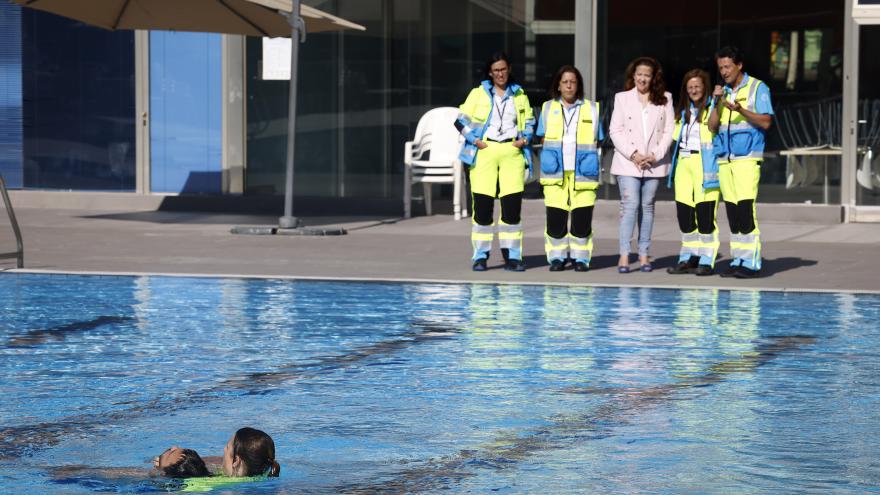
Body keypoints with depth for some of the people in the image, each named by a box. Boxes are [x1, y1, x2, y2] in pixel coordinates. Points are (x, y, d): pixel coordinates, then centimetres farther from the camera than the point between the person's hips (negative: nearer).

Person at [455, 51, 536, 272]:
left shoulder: (519, 95, 14)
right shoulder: (478, 94, 8)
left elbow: (529, 121, 21)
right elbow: (460, 120, 6)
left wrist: (525, 138, 3)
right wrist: (474, 140, -6)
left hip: (512, 152, 1)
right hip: (485, 152, -1)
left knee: (512, 205, -4)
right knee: (482, 205, -4)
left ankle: (512, 256, 2)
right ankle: (480, 256, 2)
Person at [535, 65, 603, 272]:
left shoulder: (591, 109, 10)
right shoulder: (548, 108, 13)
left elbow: (596, 141, 11)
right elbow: (543, 138, 15)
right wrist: (551, 158, 2)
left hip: (583, 172, -1)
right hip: (555, 173, 1)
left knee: (582, 219, -5)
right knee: (555, 218, -4)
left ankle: (580, 258, 6)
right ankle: (557, 257, 7)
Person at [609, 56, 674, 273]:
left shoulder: (665, 99, 9)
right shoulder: (622, 98, 7)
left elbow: (669, 131, 4)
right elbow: (615, 131, 1)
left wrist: (656, 155, -8)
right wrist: (633, 154, -10)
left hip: (654, 163, 2)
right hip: (628, 162, -2)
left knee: (647, 206, 5)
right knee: (630, 204, -11)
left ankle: (644, 254, 10)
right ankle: (624, 255, -12)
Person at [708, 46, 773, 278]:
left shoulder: (757, 88, 2)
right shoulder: (722, 92, 18)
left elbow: (766, 122, -6)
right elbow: (712, 126, 12)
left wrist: (740, 109, -17)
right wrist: (718, 103, -3)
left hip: (747, 157, -6)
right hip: (724, 158, 6)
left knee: (746, 209, -13)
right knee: (732, 211, 4)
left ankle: (752, 262, -13)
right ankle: (738, 260, 8)